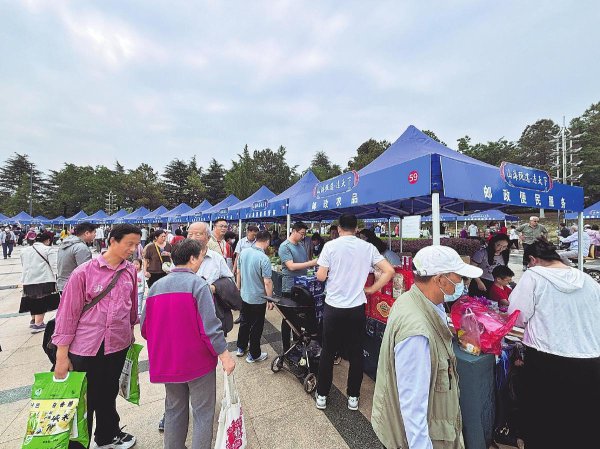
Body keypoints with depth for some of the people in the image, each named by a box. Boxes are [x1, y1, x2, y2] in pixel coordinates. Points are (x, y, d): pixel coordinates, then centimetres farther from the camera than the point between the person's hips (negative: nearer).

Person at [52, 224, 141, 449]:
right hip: (85, 348, -4)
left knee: (109, 395, 23)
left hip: (118, 346, 4)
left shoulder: (130, 271, -3)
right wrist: (62, 355, -7)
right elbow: (68, 312, -10)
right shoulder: (84, 272, -15)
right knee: (84, 401, 11)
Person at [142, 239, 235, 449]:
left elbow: (145, 327, 8)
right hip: (197, 360, -6)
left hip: (167, 362, 6)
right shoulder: (198, 284, -19)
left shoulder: (156, 286, 0)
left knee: (174, 409, 25)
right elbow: (209, 326, -23)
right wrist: (224, 355, -13)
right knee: (203, 412, 13)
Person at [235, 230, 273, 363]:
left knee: (244, 322, 23)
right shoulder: (264, 259, -25)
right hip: (258, 299, -6)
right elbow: (267, 282, -24)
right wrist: (270, 300, -11)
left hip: (244, 296, 7)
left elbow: (238, 273, 7)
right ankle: (254, 355, 24)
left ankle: (241, 348, 39)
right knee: (256, 327, 10)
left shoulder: (243, 252, -4)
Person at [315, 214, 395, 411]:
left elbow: (321, 276, -10)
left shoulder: (330, 246, -9)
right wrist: (372, 289, 3)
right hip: (357, 308, 2)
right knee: (356, 353, 17)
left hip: (333, 307, -1)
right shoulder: (368, 247, -2)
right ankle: (353, 397, 32)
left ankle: (322, 396, 30)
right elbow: (389, 271, -5)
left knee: (328, 352, 14)